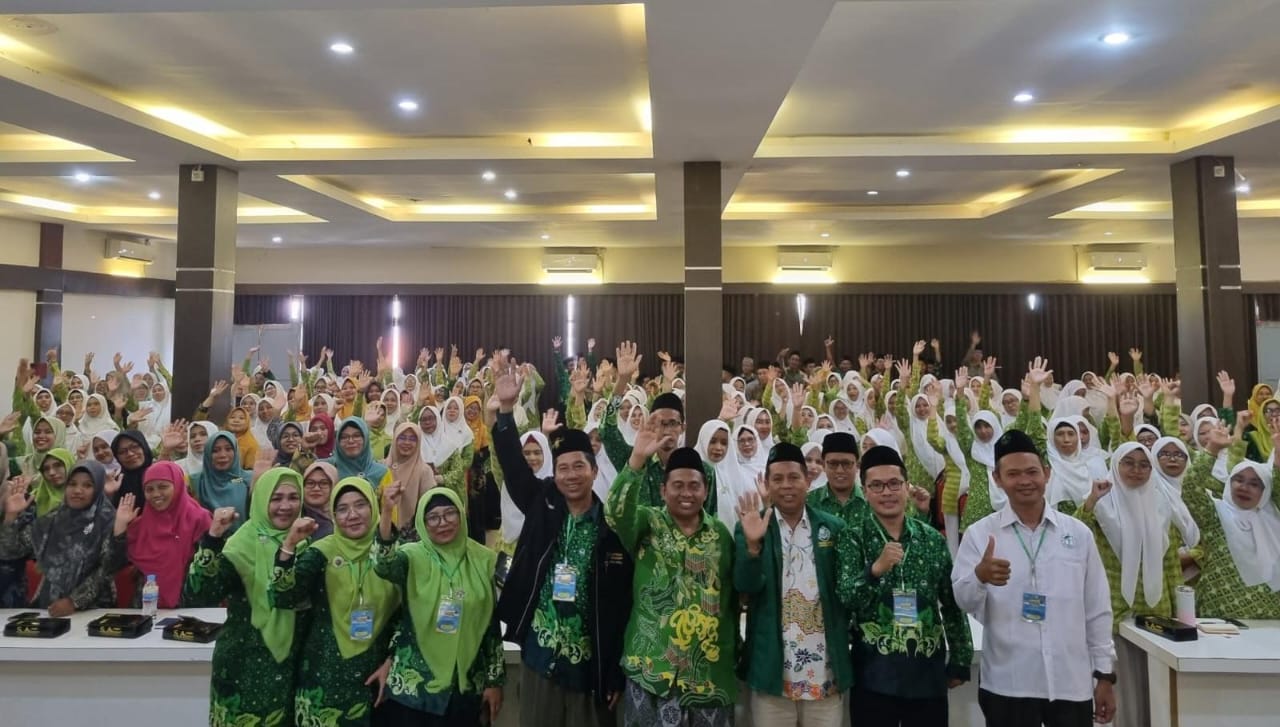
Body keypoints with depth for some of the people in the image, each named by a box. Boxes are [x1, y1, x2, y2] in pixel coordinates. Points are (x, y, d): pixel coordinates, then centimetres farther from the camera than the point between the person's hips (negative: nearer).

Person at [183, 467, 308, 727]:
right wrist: (213, 538, -36)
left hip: (289, 665, 5)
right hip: (245, 665, -5)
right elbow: (196, 596, -27)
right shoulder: (243, 543, -13)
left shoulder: (302, 543, 2)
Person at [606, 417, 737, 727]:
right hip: (653, 667, -2)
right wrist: (638, 459, -36)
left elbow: (732, 595, 11)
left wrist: (736, 651, 11)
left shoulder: (721, 533, 7)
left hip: (711, 669, 3)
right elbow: (615, 513, -24)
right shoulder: (647, 523, -2)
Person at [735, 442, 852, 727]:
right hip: (773, 667, -1)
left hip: (825, 668, 2)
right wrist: (753, 544, -28)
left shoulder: (833, 527, 3)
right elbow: (745, 586, -12)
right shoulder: (750, 528, -1)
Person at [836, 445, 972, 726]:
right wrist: (875, 569, -31)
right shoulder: (853, 536, -5)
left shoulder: (933, 539, 3)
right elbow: (844, 600, -15)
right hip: (875, 675, -2)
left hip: (928, 673, 2)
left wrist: (960, 661, 10)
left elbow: (953, 604, 10)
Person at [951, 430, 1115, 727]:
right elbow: (963, 601, -10)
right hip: (1007, 685, -2)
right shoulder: (980, 534, -3)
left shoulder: (1079, 533, 4)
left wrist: (1104, 674, 7)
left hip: (1072, 683, 2)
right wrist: (980, 577, -30)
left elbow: (1097, 609, 8)